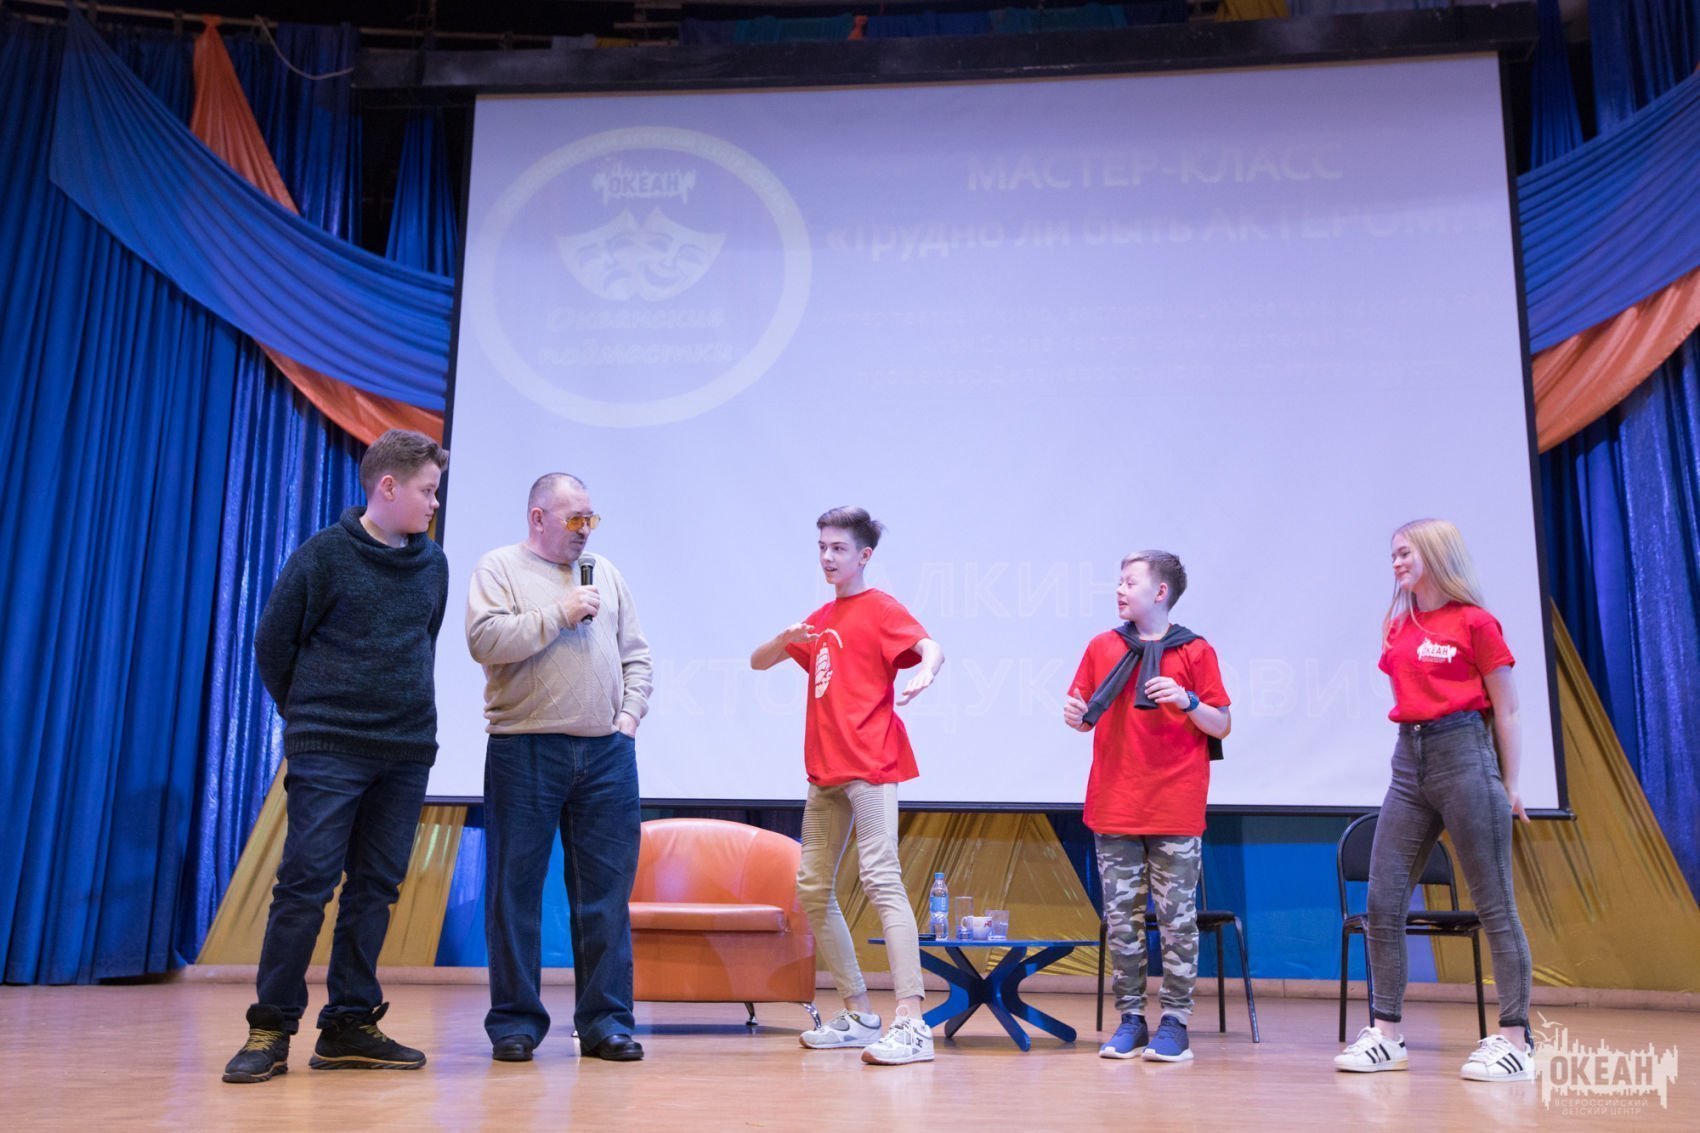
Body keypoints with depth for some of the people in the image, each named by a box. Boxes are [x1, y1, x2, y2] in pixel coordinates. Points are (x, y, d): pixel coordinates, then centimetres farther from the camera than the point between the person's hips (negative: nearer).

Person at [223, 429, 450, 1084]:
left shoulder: (433, 564, 9)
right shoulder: (324, 555, -5)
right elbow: (273, 642, 2)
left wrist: (408, 706, 14)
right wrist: (310, 716, 7)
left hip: (408, 752, 5)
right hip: (328, 752, -5)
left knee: (376, 887, 6)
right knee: (306, 883, -5)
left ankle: (350, 1025, 14)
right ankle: (270, 1027, 6)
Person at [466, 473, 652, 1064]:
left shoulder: (605, 573, 17)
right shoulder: (499, 568, 4)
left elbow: (635, 655, 18)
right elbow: (485, 640, -13)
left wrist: (629, 713, 4)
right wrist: (559, 614, -11)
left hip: (607, 753, 4)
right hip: (525, 750, -3)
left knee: (607, 891, 4)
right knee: (516, 890, 3)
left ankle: (605, 1020, 11)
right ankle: (515, 1021, 13)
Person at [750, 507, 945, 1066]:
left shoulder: (880, 608, -1)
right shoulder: (820, 620, 20)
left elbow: (930, 646, -19)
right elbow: (757, 662, 21)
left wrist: (925, 670, -43)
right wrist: (786, 638, -2)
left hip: (869, 766, -8)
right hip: (825, 769, 8)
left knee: (881, 879, -15)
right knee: (813, 888, 9)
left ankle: (911, 1023, -17)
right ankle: (858, 1014, 19)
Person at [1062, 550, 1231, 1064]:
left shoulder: (1195, 651, 0)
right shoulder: (1102, 647, 9)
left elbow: (1222, 726, 2)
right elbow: (1087, 715, 14)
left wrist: (1188, 702, -16)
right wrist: (1076, 717, -8)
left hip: (1176, 811, -3)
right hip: (1114, 808, 3)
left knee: (1177, 918, 2)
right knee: (1121, 917, 6)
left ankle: (1175, 1022, 11)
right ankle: (1130, 1019, 16)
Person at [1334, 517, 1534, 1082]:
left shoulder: (1474, 623, -3)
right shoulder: (1398, 626, 12)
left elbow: (1505, 711, -2)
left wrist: (1509, 785, -3)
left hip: (1464, 755, -6)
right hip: (1409, 760, 7)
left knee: (1494, 905, 0)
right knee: (1383, 902, 4)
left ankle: (1514, 1041, 7)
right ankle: (1385, 1035, 11)